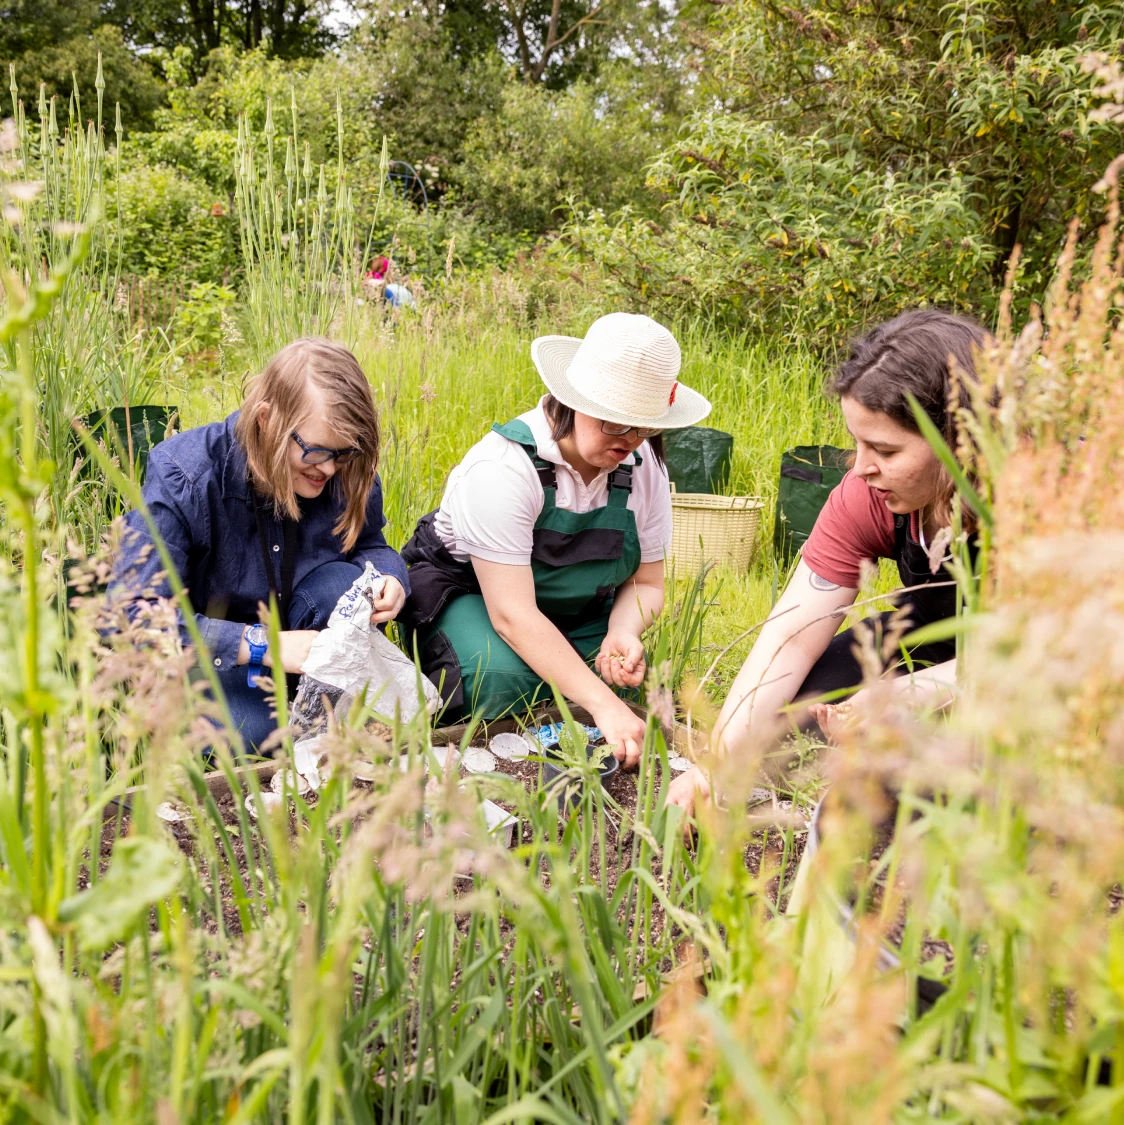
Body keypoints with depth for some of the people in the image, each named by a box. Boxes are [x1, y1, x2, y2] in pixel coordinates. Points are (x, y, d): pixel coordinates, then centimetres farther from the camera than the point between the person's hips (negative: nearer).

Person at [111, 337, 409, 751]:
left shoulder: (346, 474, -15)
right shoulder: (181, 479, -28)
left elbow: (367, 544, 5)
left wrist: (389, 577, -23)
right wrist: (263, 646, -40)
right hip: (203, 651, -4)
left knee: (342, 581, -28)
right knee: (252, 732, -34)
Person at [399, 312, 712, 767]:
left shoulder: (643, 467, -12)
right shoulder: (503, 467, -32)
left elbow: (645, 584, -3)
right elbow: (512, 614, -36)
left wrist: (623, 633, -29)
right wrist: (604, 706, -43)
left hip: (574, 610, 6)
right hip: (464, 590, -6)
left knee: (632, 673, -19)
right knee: (499, 682, -34)